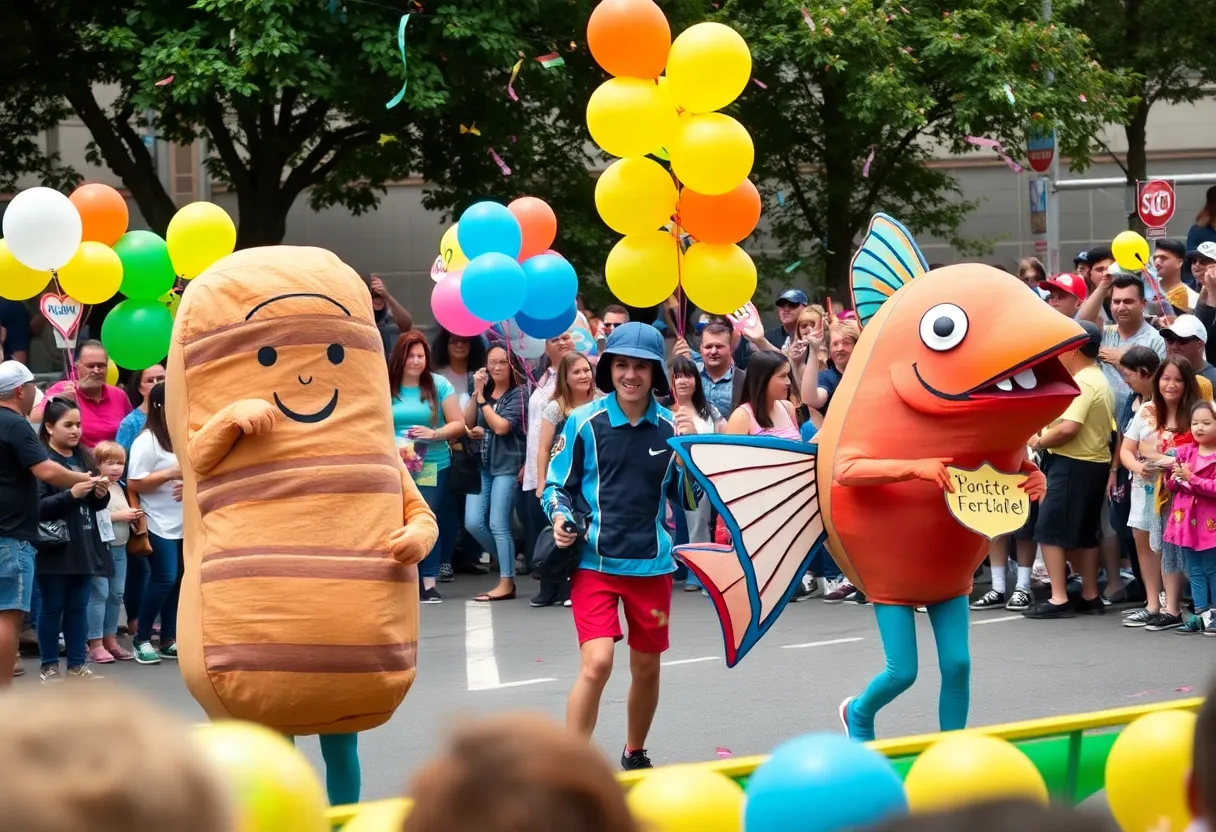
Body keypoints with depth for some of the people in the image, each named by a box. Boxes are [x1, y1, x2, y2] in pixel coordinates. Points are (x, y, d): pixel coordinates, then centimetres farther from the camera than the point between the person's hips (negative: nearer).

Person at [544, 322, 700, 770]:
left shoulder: (671, 427, 0)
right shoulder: (584, 422, -6)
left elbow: (690, 500, 4)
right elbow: (557, 485, 5)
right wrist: (560, 519, -15)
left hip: (652, 563, 3)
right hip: (594, 561, -3)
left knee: (646, 667, 16)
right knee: (596, 662, -18)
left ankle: (634, 756, 38)